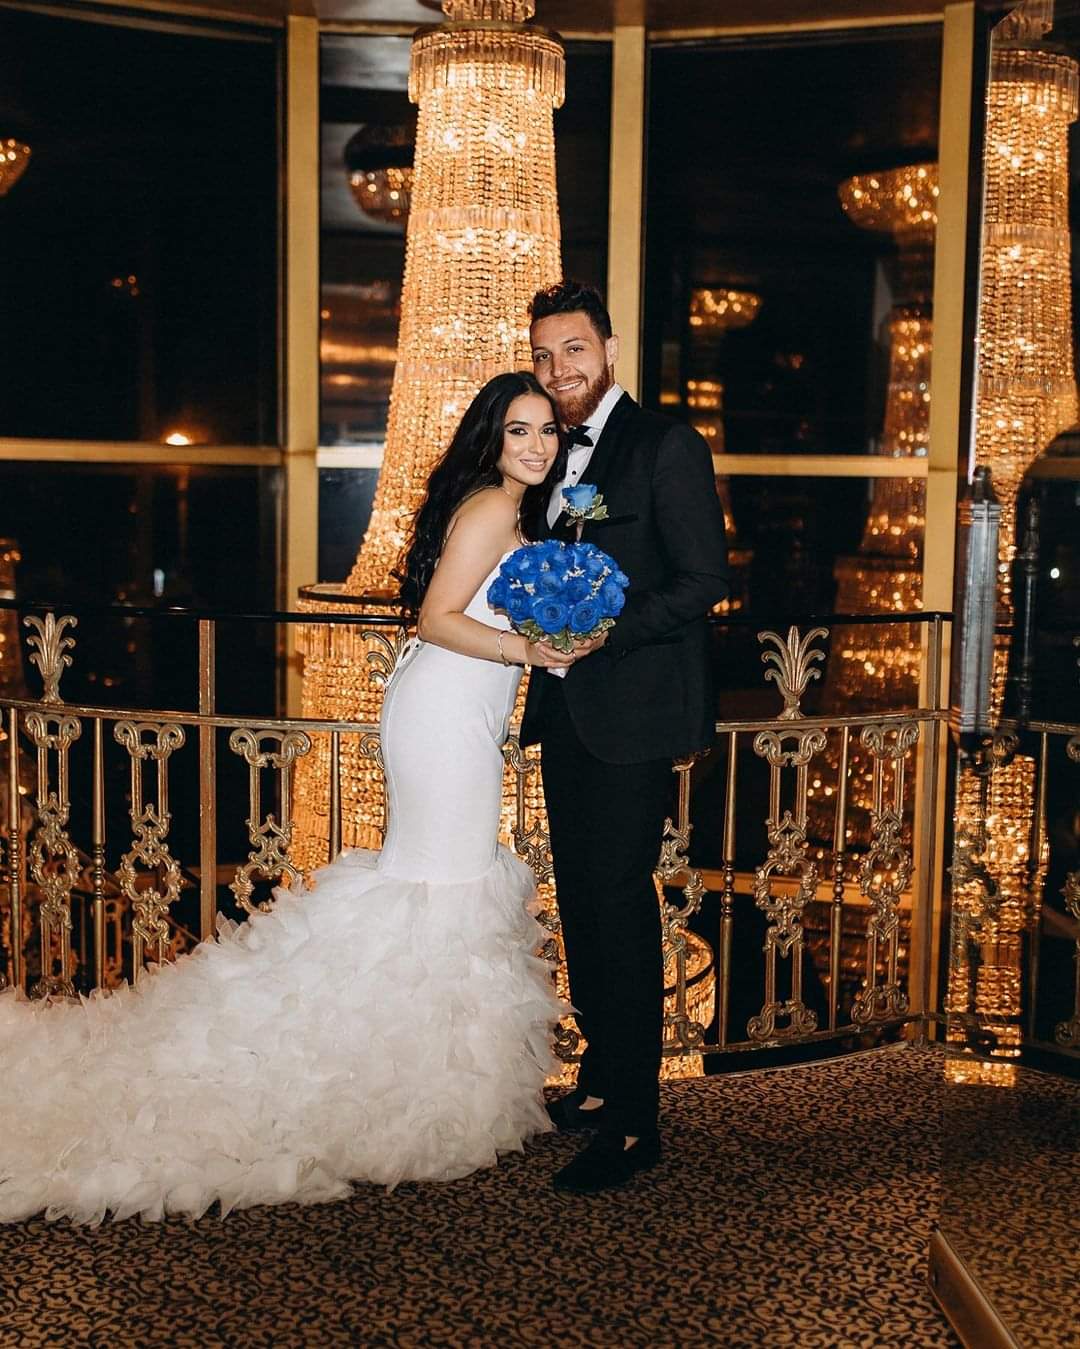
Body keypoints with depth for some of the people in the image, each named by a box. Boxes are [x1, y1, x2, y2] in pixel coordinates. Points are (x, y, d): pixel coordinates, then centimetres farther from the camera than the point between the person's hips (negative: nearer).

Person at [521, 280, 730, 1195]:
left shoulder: (666, 446, -9)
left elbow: (705, 580, -14)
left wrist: (608, 631, -23)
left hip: (632, 714, -8)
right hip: (567, 710, 8)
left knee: (619, 899, -7)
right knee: (580, 897, 15)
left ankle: (633, 1122, 2)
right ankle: (601, 1073, 30)